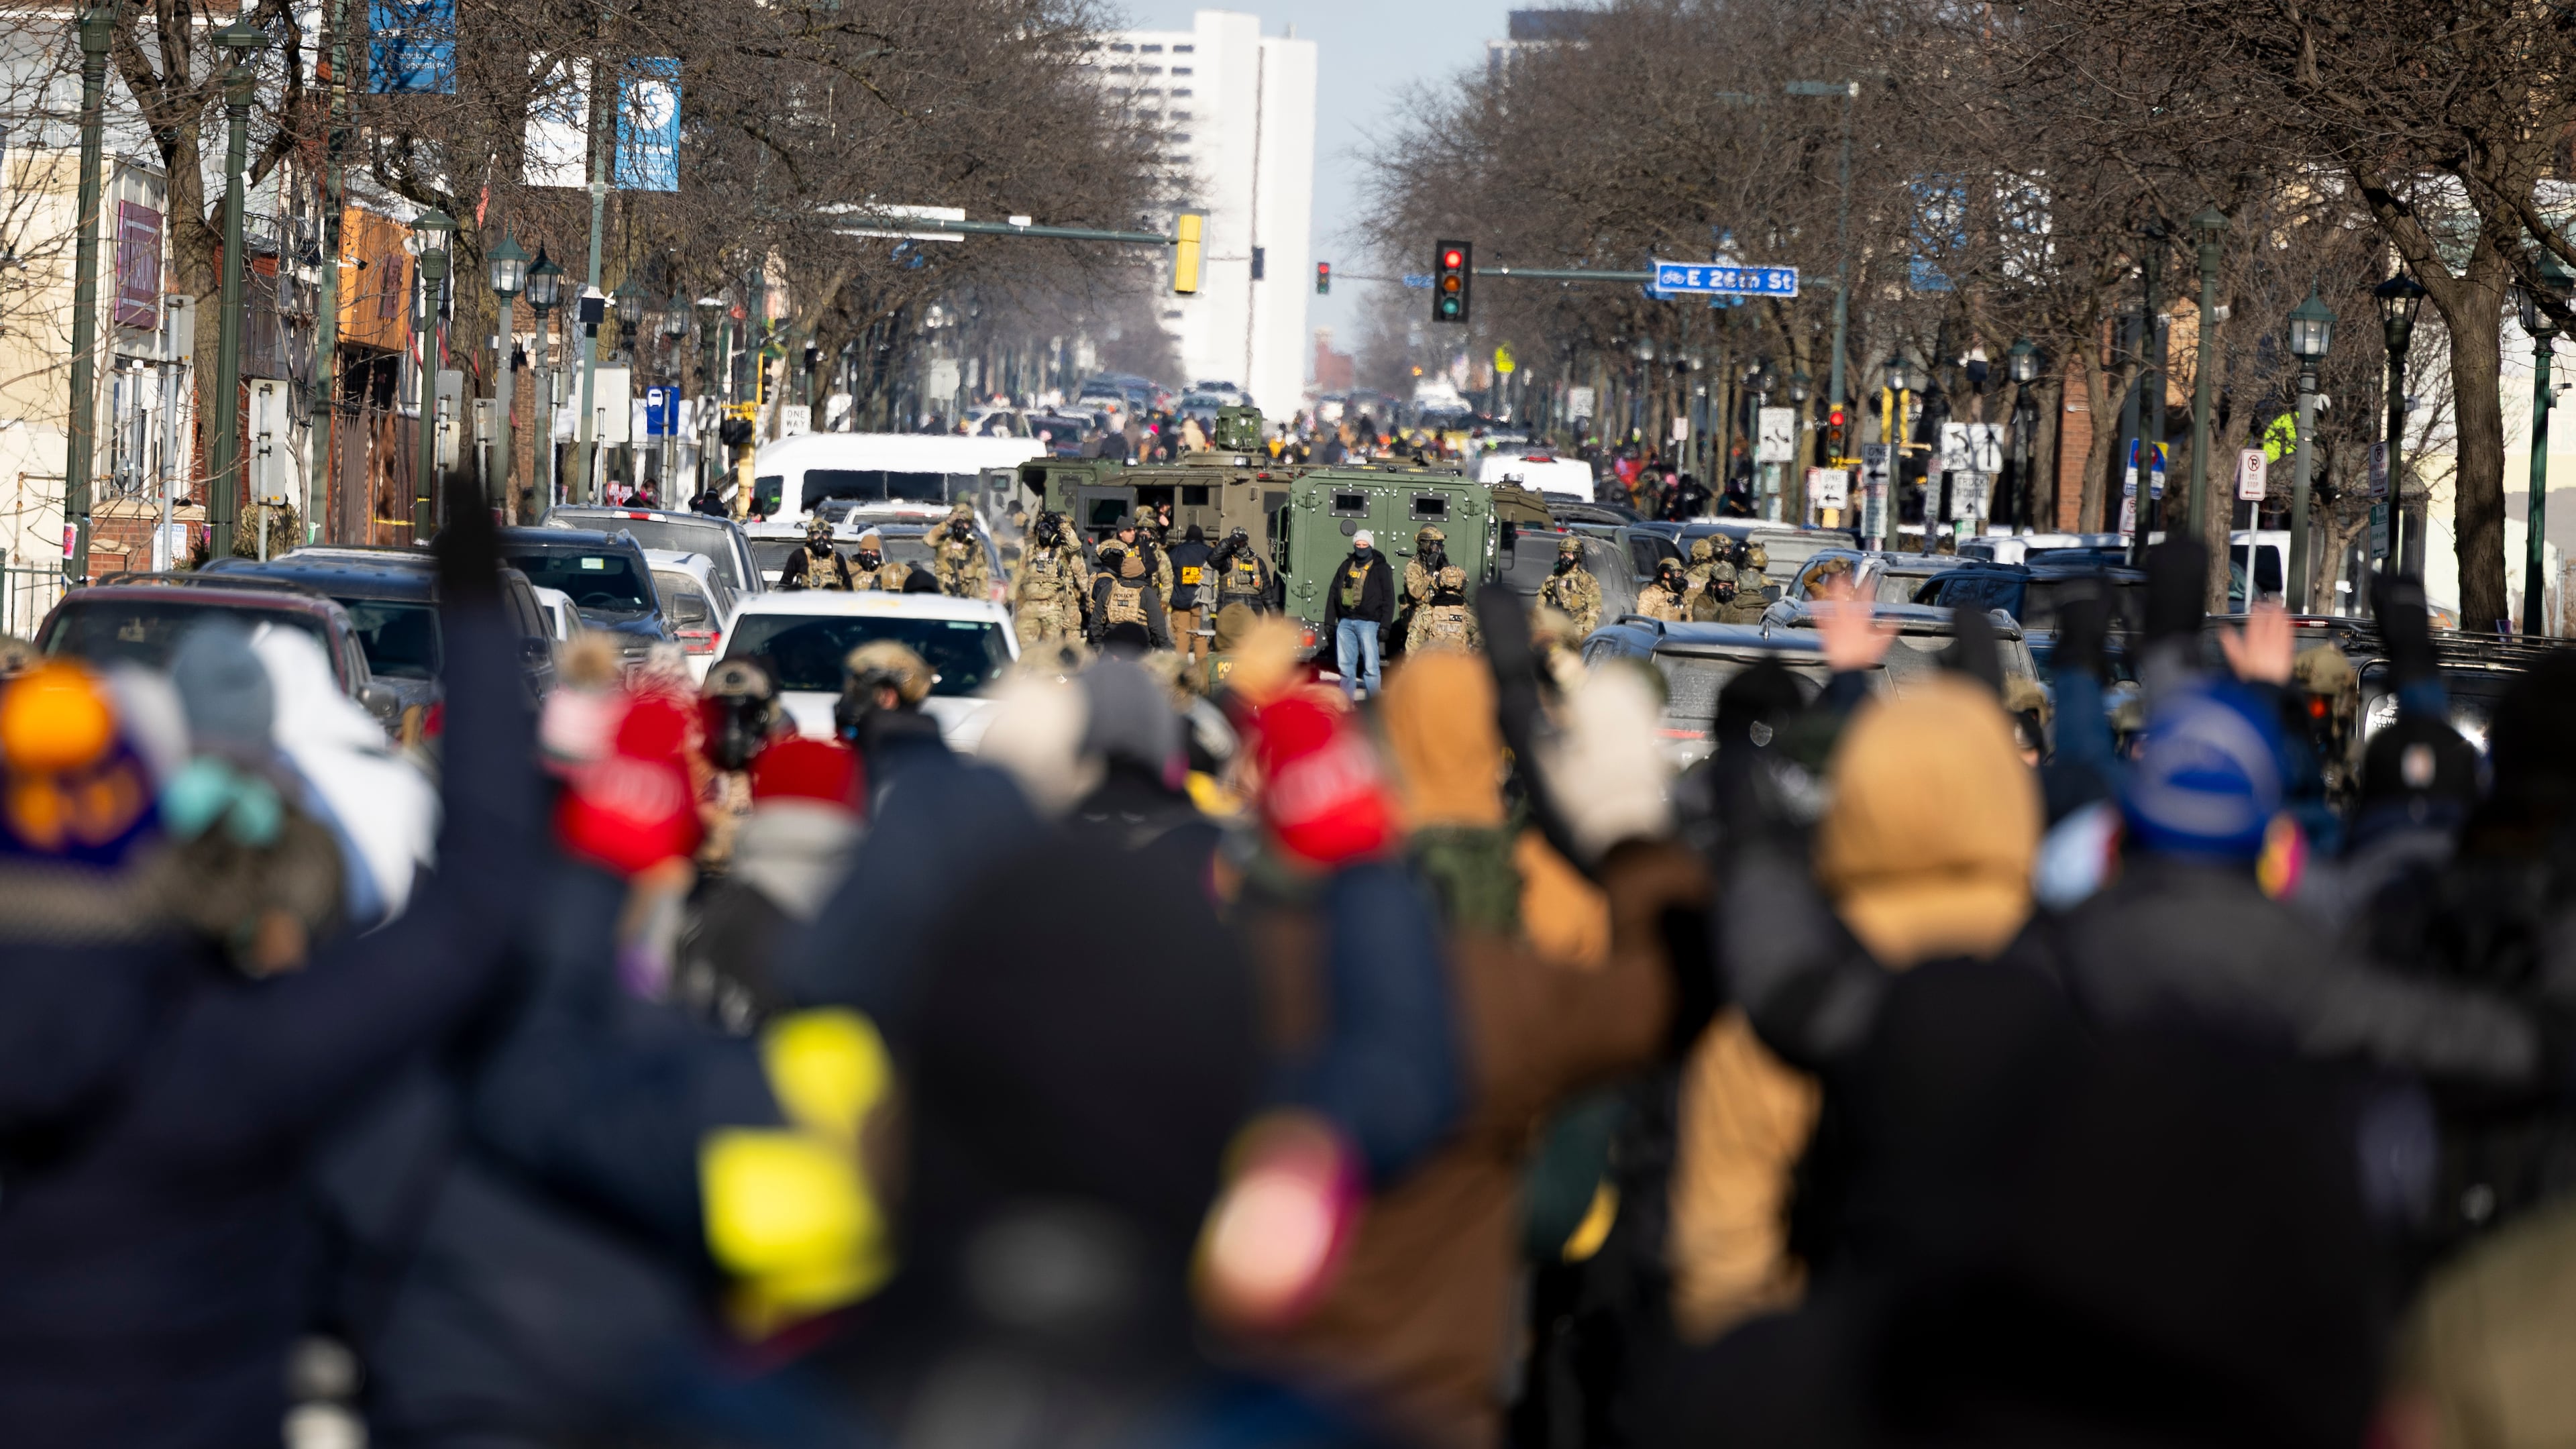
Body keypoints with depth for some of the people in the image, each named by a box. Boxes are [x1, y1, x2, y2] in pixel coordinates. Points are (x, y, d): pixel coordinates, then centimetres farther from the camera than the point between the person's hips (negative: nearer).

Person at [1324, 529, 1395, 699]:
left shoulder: (1381, 569, 3)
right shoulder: (1346, 567, 16)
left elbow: (1389, 599, -2)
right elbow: (1333, 594, 17)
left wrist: (1384, 626, -11)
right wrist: (1329, 621, 10)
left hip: (1368, 623, -5)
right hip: (1345, 622, 5)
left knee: (1370, 666, -9)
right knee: (1345, 666, 6)